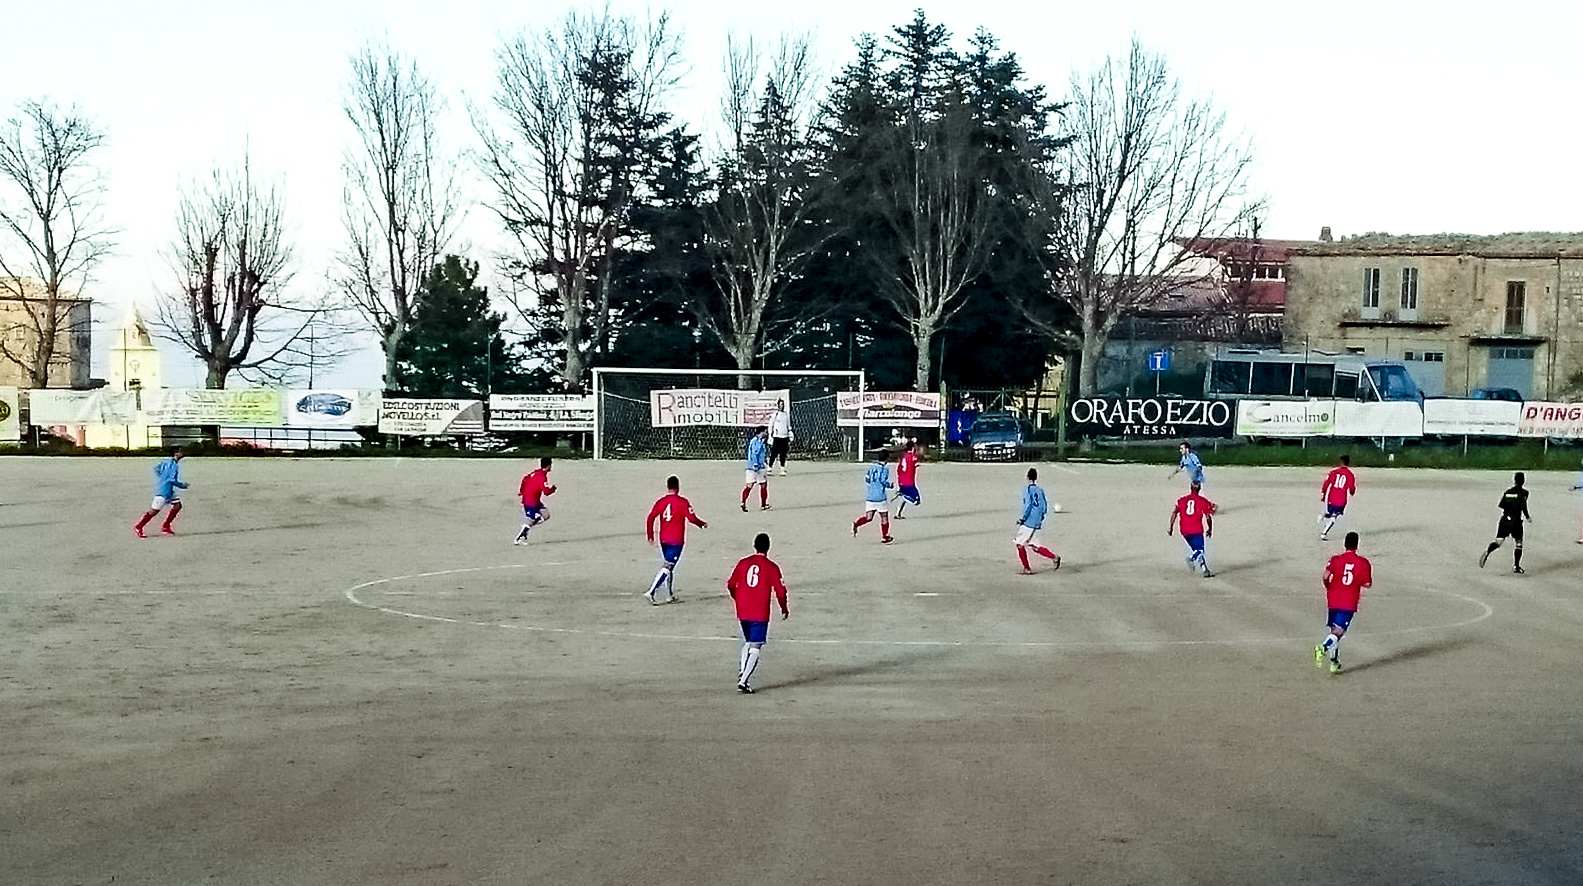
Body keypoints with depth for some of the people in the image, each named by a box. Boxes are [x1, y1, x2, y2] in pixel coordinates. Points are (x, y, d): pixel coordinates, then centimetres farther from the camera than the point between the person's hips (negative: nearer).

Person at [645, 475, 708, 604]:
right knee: (668, 567, -6)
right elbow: (692, 518, -10)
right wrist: (702, 524, 9)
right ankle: (651, 592, -18)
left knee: (669, 566, 19)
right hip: (677, 540, -5)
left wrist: (650, 536, 8)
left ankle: (671, 595, 23)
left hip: (663, 540, 5)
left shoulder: (661, 501, 4)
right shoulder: (683, 502, -9)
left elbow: (650, 519, 0)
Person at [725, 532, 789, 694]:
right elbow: (780, 591, -6)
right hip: (760, 614, -4)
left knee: (747, 644, 23)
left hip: (742, 612, 4)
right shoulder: (771, 567, -4)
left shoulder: (743, 563, 6)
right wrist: (784, 609, 10)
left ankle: (741, 674, 11)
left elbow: (730, 585, 9)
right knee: (755, 648, -2)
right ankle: (744, 681, -11)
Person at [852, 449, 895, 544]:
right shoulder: (885, 468, -10)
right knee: (884, 517, 10)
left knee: (868, 517, 7)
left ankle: (856, 524, -19)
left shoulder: (872, 466, 11)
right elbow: (884, 482, -18)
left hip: (869, 496, 6)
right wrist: (891, 485, 1)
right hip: (880, 496, -5)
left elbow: (867, 479, 14)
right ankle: (885, 538, 16)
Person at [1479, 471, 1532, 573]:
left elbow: (1501, 505, 6)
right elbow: (1523, 506, -14)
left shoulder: (1507, 492, 10)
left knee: (1498, 541, 3)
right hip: (1516, 521, -3)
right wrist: (1528, 517, 0)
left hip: (1505, 519, 3)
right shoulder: (1524, 492, -2)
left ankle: (1487, 552, -25)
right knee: (1518, 543, 10)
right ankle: (1516, 566, 9)